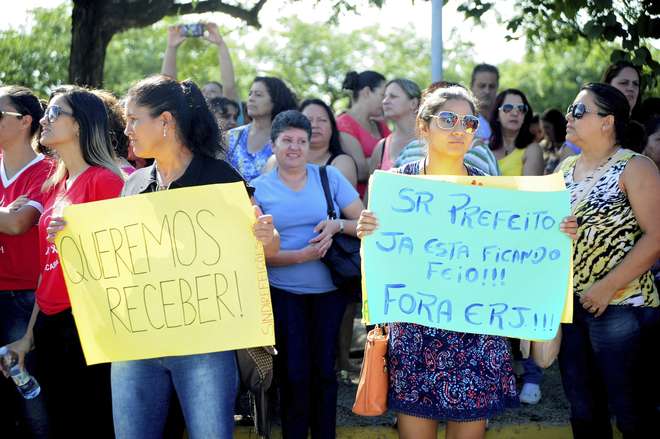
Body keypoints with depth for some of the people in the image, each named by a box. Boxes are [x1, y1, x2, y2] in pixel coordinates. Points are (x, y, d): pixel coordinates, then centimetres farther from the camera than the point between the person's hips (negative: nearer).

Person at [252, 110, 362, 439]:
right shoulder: (258, 189, -1)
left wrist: (338, 225, -18)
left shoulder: (330, 177, 2)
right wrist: (303, 255, -18)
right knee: (294, 373, -1)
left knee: (324, 369, 5)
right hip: (284, 294, -1)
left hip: (330, 291, 1)